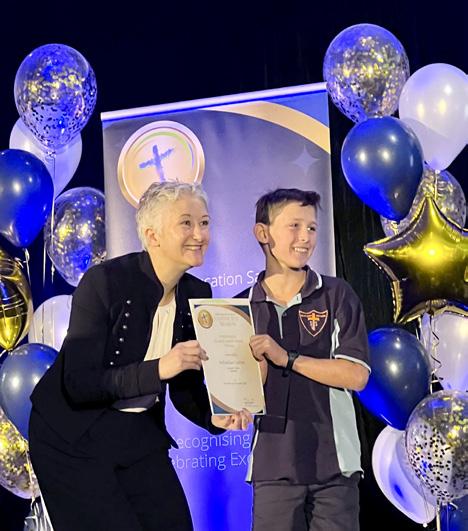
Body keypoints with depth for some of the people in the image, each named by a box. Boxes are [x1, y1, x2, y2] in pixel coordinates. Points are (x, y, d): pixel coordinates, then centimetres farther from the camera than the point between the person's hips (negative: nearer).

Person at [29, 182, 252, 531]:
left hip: (140, 436, 6)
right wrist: (157, 369, -34)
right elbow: (77, 384, -23)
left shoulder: (196, 293, -1)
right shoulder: (104, 282, -20)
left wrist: (214, 417, -16)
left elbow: (185, 388, 5)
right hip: (74, 437, -6)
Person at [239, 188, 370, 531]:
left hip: (334, 463, -1)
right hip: (273, 464, 2)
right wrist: (259, 361, -15)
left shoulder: (337, 295, 0)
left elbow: (356, 375, -9)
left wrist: (287, 358, -15)